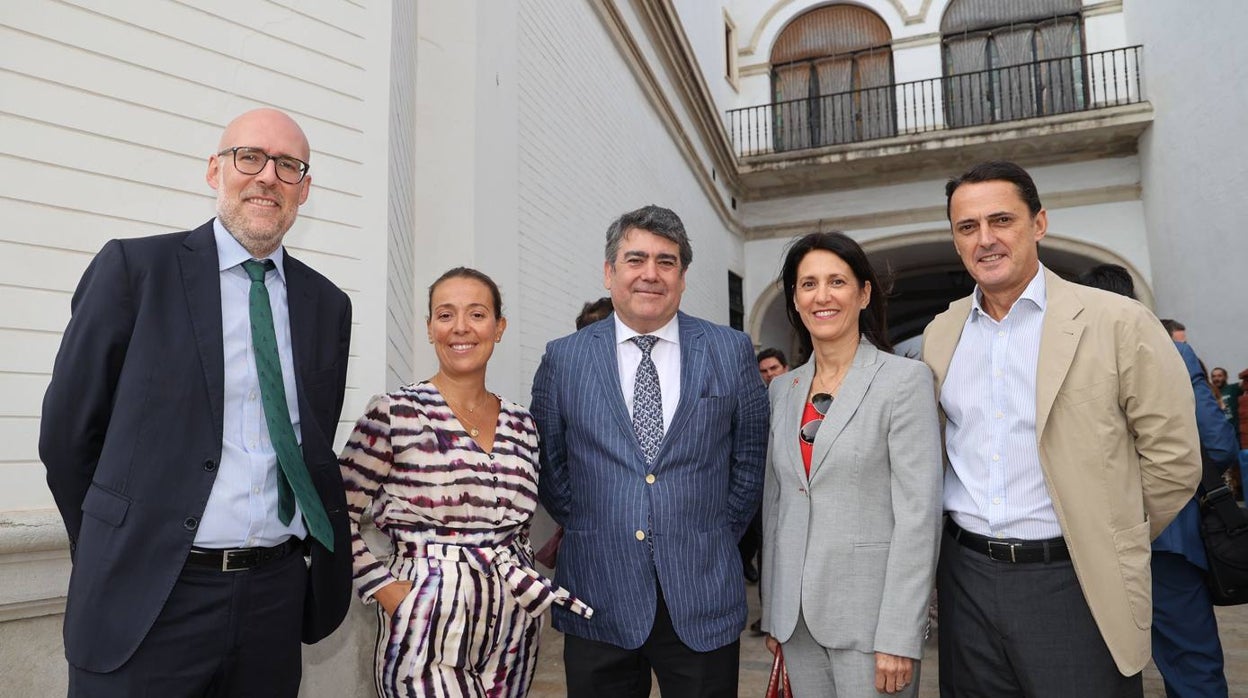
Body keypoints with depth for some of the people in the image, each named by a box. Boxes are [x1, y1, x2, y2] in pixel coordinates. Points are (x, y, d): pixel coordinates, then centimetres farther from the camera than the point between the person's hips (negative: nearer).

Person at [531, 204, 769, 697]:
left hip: (704, 598, 0)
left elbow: (750, 457, 8)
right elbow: (547, 463, 8)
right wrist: (584, 528, 6)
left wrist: (721, 533, 7)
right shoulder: (563, 359, 0)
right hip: (598, 598, 0)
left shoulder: (731, 352, 0)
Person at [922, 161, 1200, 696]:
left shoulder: (1118, 323, -8)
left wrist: (1110, 544, 4)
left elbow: (1172, 459, -3)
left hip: (1071, 584, -3)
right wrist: (972, 538, 12)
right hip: (964, 576, 4)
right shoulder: (939, 334, 5)